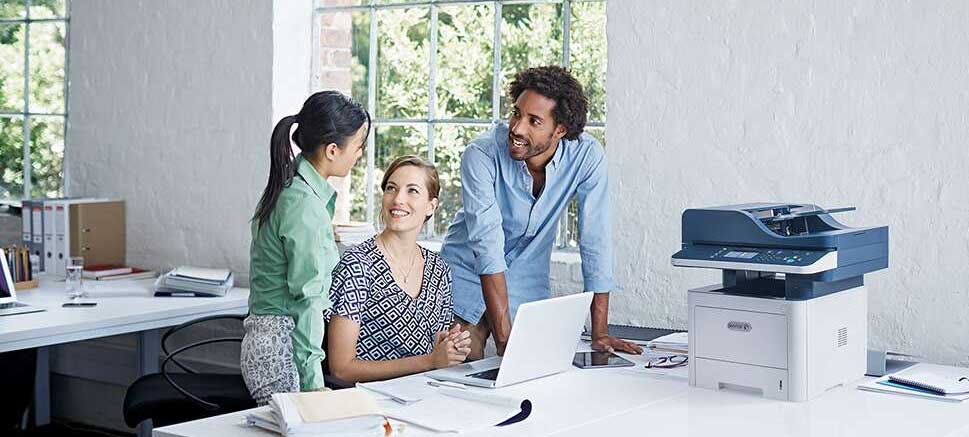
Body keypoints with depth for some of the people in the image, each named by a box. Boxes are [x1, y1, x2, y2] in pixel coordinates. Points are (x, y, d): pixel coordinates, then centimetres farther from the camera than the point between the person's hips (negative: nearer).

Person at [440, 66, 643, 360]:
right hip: (468, 271, -2)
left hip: (527, 279, 2)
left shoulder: (587, 156, -22)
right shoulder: (481, 154, -28)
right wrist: (504, 339, -40)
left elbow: (595, 242, -18)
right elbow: (488, 247, -34)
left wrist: (600, 333, -20)